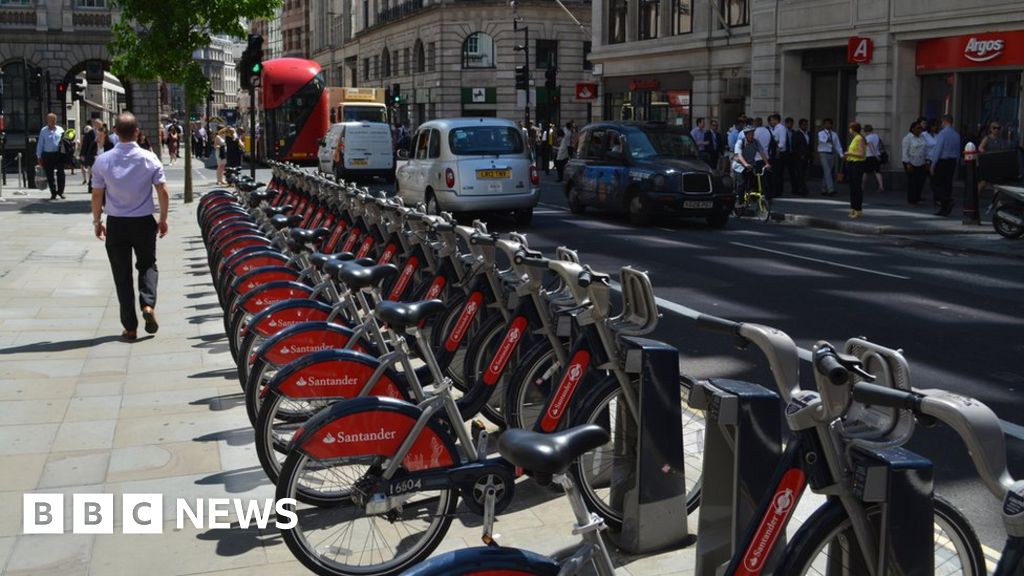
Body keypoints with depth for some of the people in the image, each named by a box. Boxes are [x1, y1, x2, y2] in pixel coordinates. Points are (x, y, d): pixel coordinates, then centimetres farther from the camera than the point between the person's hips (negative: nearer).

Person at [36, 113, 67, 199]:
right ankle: (53, 193, 13)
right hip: (47, 155, 0)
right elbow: (40, 144, 7)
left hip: (59, 154, 0)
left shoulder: (60, 130, 9)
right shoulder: (43, 131, 6)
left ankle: (60, 191, 10)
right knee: (50, 175, 4)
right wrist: (39, 156, 4)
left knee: (60, 173, -4)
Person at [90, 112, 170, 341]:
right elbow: (163, 191, -4)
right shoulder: (149, 158, -6)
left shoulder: (103, 160, -6)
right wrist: (163, 219, 8)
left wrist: (97, 221, 10)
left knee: (122, 273, 7)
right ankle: (148, 304, -9)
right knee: (147, 265, 17)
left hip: (116, 223, 0)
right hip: (144, 222, 0)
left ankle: (130, 327, 8)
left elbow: (97, 195, -2)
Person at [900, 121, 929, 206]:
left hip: (921, 164, 6)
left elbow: (925, 150, 15)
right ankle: (911, 201, 7)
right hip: (911, 163, -6)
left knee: (920, 181, 2)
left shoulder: (922, 137, 11)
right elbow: (905, 152, -12)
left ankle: (916, 198, 15)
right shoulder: (908, 138, -9)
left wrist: (926, 161, 8)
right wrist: (908, 164, -17)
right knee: (912, 182, -2)